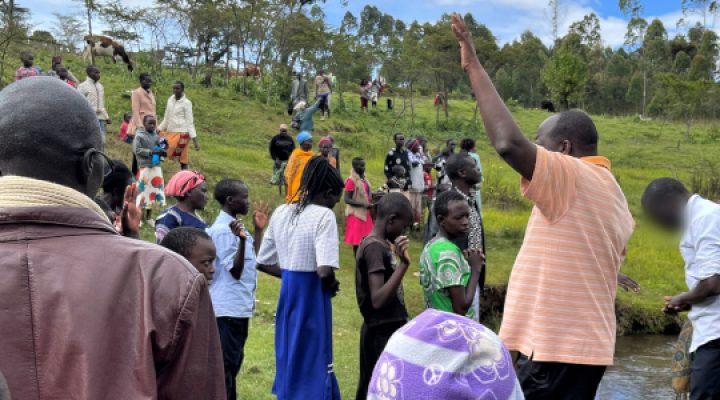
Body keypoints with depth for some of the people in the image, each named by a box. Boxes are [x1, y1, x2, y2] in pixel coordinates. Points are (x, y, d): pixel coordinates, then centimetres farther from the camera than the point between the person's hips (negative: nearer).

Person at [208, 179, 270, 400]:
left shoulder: (235, 226, 13)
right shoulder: (222, 229, -17)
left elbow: (251, 261, 20)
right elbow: (235, 270, -20)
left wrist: (259, 230, 19)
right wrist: (242, 240, -32)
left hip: (240, 306, 10)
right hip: (228, 308, -10)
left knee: (234, 362, 15)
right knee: (226, 364, -6)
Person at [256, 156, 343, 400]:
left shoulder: (280, 213, 6)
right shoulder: (324, 216, -15)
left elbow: (263, 263, 12)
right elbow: (325, 271, -25)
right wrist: (332, 286, -4)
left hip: (287, 297, 7)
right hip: (312, 300, -7)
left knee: (289, 366, 18)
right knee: (313, 369, 2)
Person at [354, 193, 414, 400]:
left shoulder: (377, 244, 10)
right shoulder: (375, 247, -19)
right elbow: (378, 299, -29)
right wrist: (403, 264, -32)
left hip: (386, 331, 10)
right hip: (383, 334, -10)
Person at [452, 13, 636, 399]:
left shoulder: (572, 179, -15)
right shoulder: (611, 192, 14)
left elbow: (509, 143, -29)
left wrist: (474, 67, -23)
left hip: (558, 348, -10)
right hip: (586, 344, 10)